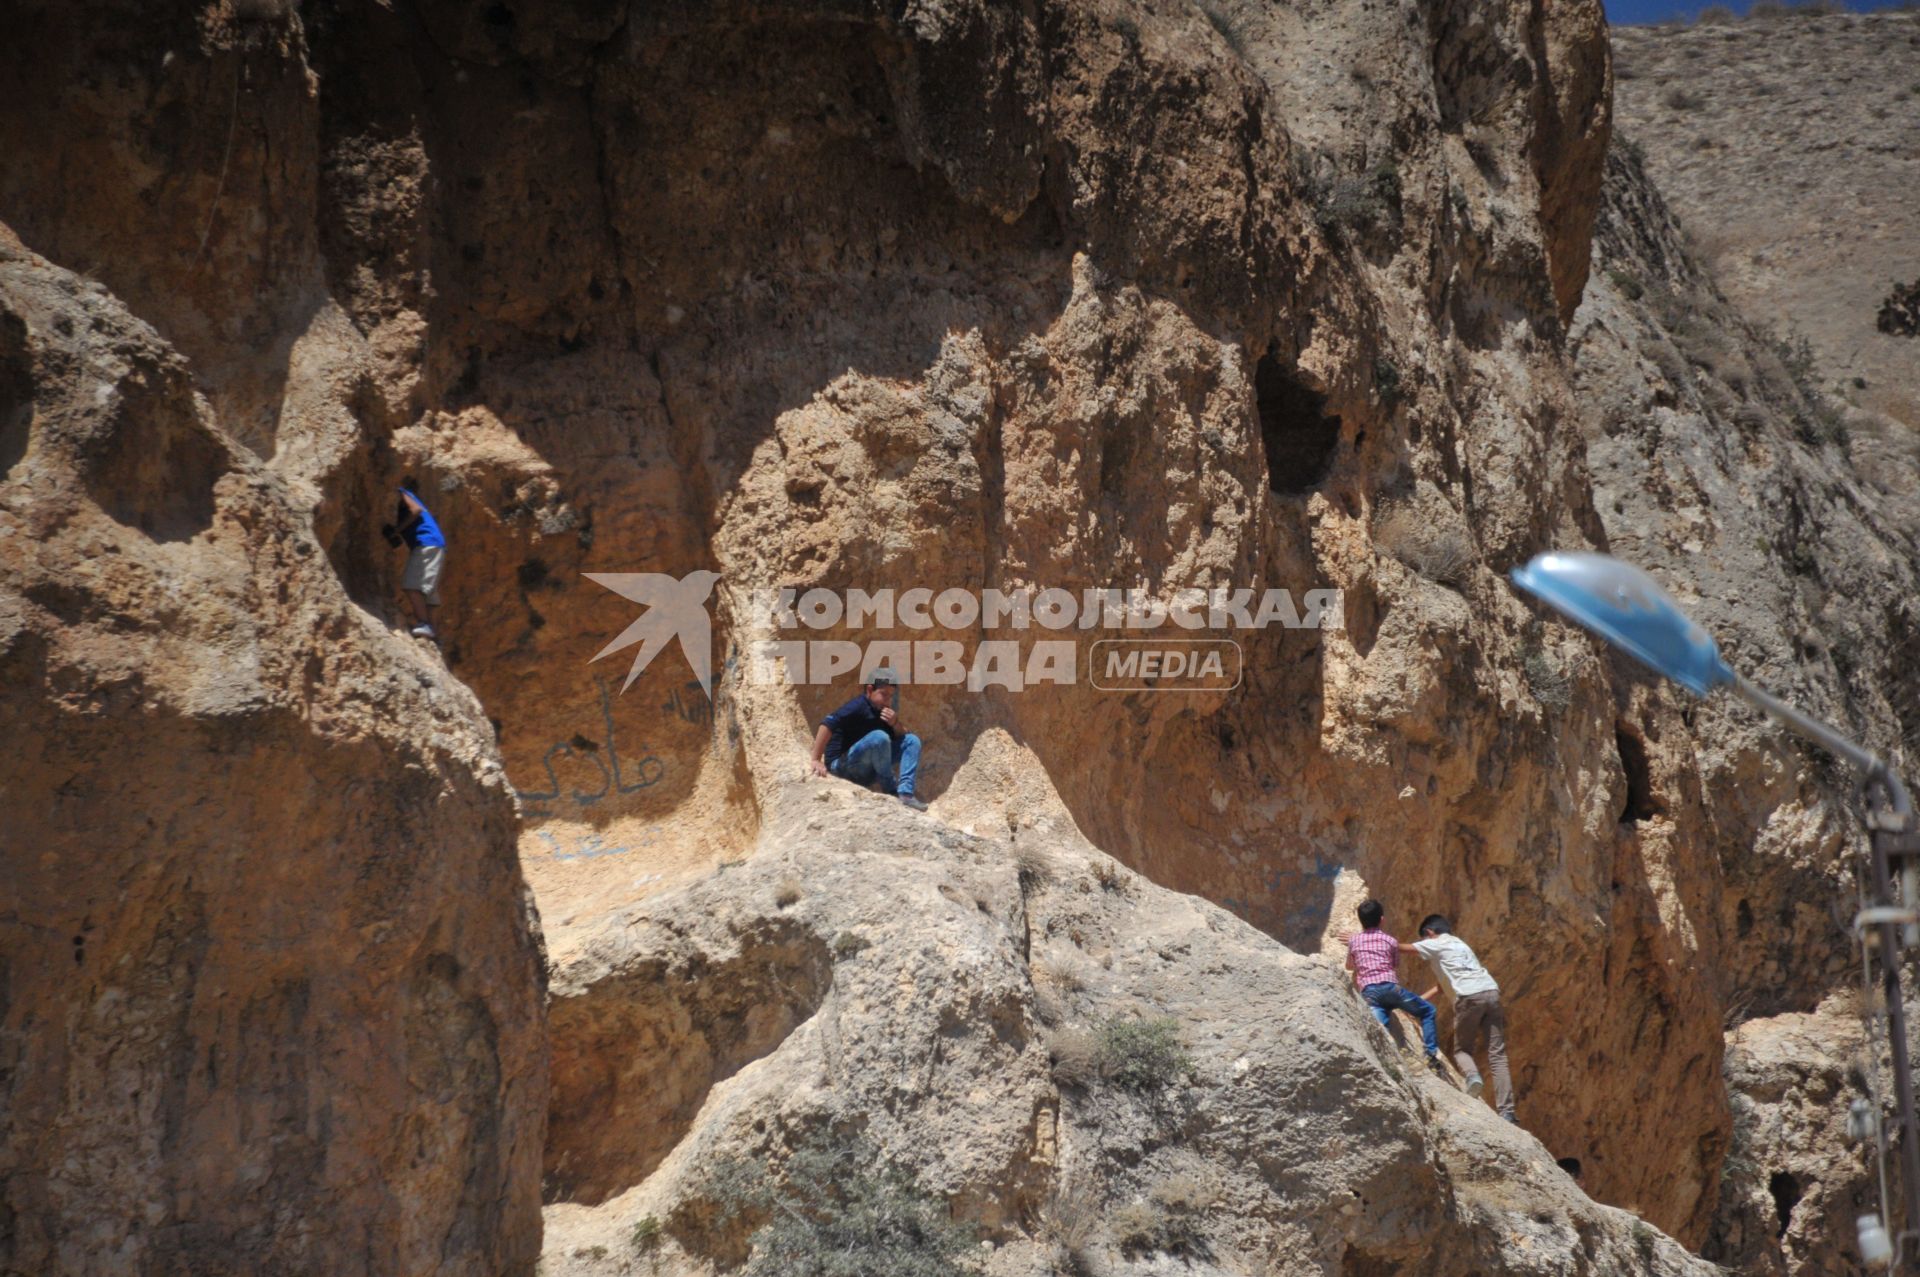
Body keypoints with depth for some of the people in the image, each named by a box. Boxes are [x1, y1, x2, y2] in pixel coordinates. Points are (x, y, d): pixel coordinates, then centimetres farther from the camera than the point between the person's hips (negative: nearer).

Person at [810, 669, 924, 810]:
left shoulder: (883, 711, 11)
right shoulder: (858, 706, -16)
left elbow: (901, 738, 14)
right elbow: (827, 724, -30)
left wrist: (895, 724, -9)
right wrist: (816, 760, -35)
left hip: (865, 773, 9)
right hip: (841, 765, -9)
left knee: (912, 740, 2)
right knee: (879, 737, -33)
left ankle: (905, 793, -15)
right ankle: (891, 790, -17)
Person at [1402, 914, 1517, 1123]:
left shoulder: (1436, 944, 11)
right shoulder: (1459, 944, 32)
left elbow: (1402, 948, 17)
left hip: (1470, 996, -6)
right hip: (1491, 991, 6)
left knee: (1462, 1049, 11)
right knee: (1497, 1055, 0)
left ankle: (1472, 1074, -22)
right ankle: (1506, 1111, -9)